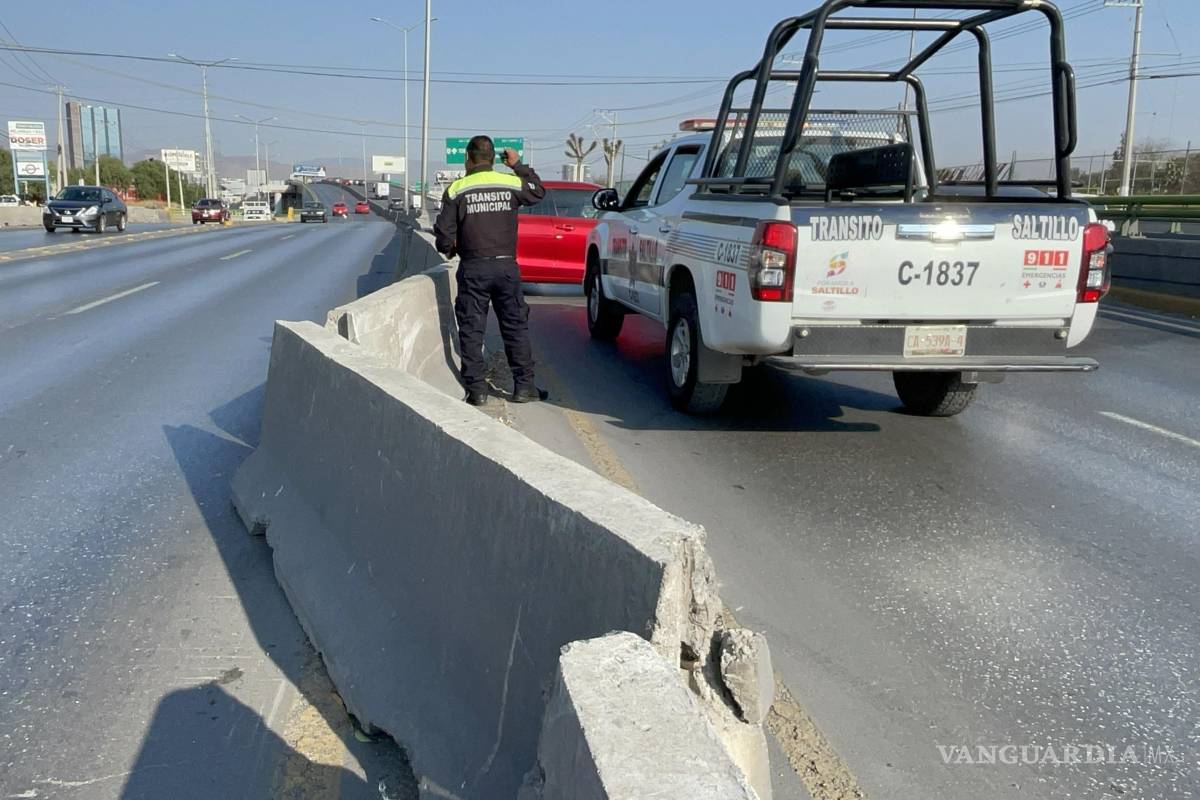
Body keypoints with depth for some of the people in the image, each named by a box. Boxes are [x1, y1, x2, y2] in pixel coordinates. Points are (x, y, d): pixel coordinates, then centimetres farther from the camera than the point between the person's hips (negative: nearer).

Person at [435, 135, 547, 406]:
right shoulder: (512, 183, 1)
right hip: (506, 266, 1)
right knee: (516, 327, 9)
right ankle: (524, 386, 11)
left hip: (473, 268, -1)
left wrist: (449, 249, 17)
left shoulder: (456, 190, -3)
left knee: (471, 330, 6)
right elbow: (538, 191, 21)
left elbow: (444, 231, -3)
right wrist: (519, 166, 27)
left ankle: (477, 390, 5)